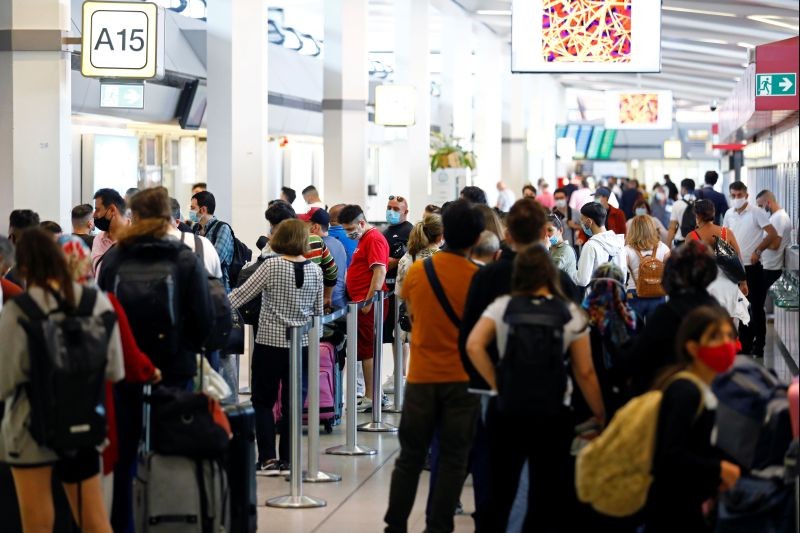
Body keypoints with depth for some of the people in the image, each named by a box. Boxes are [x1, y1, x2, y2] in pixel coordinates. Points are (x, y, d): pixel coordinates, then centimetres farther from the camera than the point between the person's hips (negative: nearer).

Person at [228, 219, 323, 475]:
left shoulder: (272, 266, -12)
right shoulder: (315, 271, 0)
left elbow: (241, 295, -10)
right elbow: (318, 312, 8)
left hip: (270, 344, -3)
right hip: (301, 346, 3)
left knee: (263, 402, 9)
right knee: (292, 404, 10)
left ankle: (268, 459, 3)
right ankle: (287, 461, 11)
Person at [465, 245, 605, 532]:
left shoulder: (502, 307, -3)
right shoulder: (571, 314, -4)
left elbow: (474, 346, -15)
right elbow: (585, 372, -4)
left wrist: (496, 384, -5)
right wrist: (601, 416, 5)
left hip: (506, 411, 1)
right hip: (554, 414, -1)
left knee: (501, 491, 15)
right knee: (546, 495, 8)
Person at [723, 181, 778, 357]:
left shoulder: (757, 213, -10)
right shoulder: (729, 214, 7)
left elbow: (773, 234, -13)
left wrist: (758, 251, -16)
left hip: (753, 267, -5)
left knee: (756, 307, 0)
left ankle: (758, 346, 8)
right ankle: (745, 344, 20)